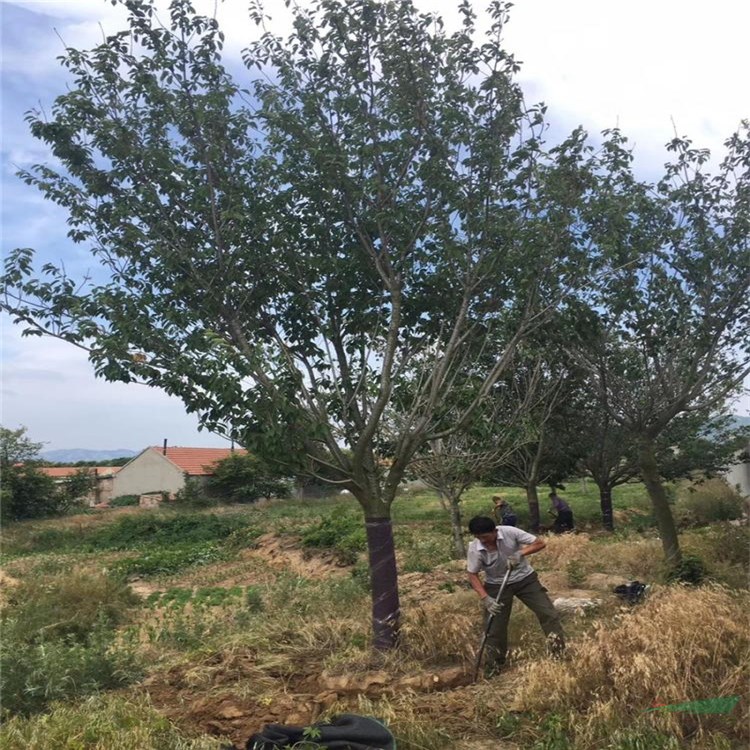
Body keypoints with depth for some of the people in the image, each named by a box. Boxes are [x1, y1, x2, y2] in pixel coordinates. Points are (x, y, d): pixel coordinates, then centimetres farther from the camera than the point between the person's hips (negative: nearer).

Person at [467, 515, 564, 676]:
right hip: (497, 585, 0)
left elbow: (540, 543, -20)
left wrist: (520, 553, -35)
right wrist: (485, 598, -25)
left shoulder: (510, 532, -25)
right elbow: (473, 576, -13)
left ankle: (560, 653, 10)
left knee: (548, 613, -5)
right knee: (494, 627, 0)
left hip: (524, 578, 0)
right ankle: (493, 666, 18)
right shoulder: (474, 549, -23)